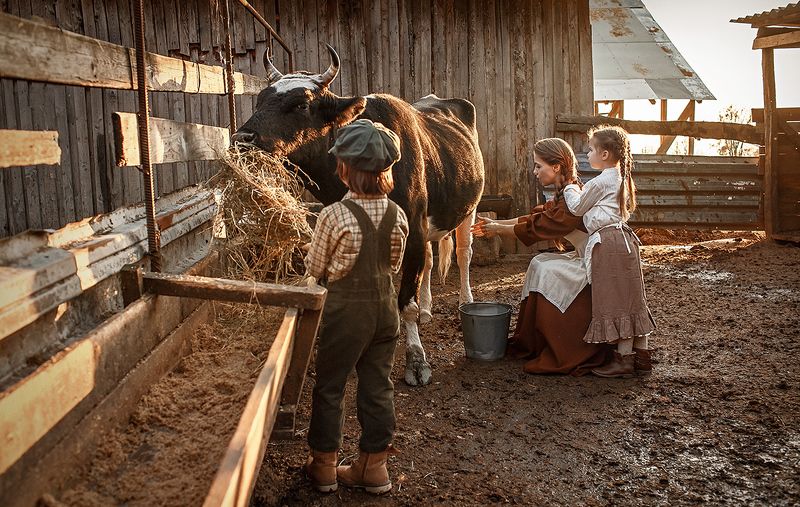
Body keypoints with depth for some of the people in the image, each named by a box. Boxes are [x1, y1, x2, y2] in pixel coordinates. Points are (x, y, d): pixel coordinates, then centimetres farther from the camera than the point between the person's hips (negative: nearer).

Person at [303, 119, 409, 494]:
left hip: (345, 311, -4)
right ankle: (373, 467, 24)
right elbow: (393, 266, 8)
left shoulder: (334, 216, -19)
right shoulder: (398, 216, -5)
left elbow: (314, 269, -8)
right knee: (378, 386, 14)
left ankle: (323, 466, 24)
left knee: (329, 386, 12)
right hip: (385, 308, 5)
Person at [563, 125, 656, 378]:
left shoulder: (600, 182, -13)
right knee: (631, 296, 12)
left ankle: (624, 358, 0)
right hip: (623, 237, 9)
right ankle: (641, 352, 18)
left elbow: (577, 208, 0)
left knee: (615, 298, -5)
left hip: (606, 242, -9)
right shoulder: (621, 179, 14)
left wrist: (570, 189, 15)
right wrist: (580, 192, 24)